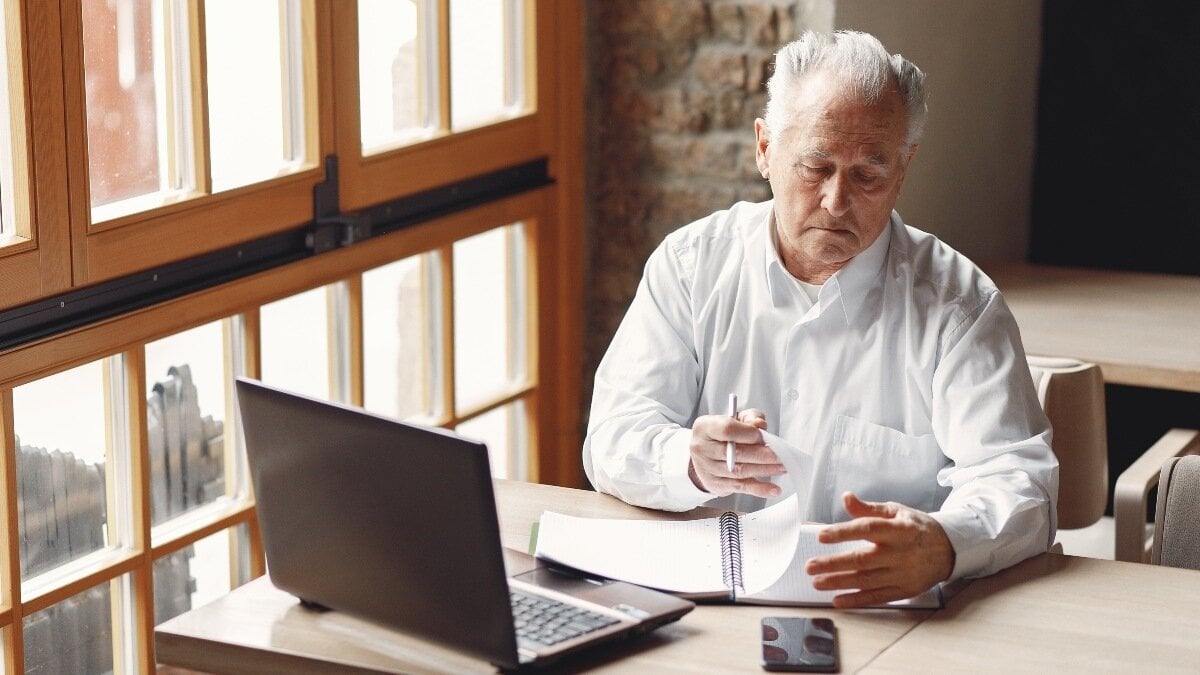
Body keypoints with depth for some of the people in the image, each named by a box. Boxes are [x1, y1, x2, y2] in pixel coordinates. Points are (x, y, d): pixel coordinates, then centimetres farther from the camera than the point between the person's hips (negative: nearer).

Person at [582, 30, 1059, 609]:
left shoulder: (957, 303, -3)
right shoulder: (690, 263, 5)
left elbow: (1018, 482, -13)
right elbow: (613, 439, -1)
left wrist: (941, 544, -37)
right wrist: (693, 464, -25)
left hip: (886, 619, 1)